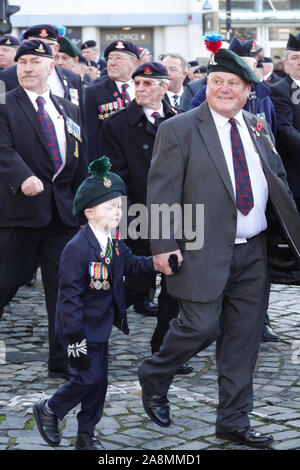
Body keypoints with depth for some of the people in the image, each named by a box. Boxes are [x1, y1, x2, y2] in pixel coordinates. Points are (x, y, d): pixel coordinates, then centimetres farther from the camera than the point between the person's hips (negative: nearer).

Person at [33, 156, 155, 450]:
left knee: (99, 380, 10)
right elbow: (70, 296, -21)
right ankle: (48, 410, 16)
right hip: (81, 327, -8)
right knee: (90, 376, -8)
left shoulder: (115, 243, 3)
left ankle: (85, 436, 23)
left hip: (101, 325, 8)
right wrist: (74, 339, -21)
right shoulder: (77, 249, -22)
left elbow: (131, 266, 18)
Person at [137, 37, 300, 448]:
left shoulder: (259, 129, 12)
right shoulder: (179, 130, -5)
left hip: (253, 252, 5)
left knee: (244, 337, 8)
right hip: (204, 252, -5)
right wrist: (163, 245, -15)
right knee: (200, 326, -7)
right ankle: (153, 378, 23)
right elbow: (162, 191, -8)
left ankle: (233, 420, 19)